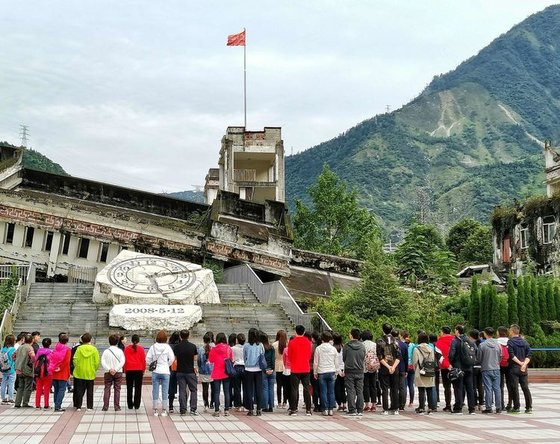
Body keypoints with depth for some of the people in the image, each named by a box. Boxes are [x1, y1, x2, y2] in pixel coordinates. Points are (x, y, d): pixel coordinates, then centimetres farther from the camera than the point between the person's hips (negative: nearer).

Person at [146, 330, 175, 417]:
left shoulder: (153, 347, -4)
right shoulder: (167, 347, -8)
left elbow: (148, 359, -3)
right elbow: (172, 358, -8)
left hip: (155, 371, 1)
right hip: (165, 372, -1)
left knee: (155, 391, 8)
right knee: (165, 391, 6)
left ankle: (155, 410, 10)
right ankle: (164, 410, 8)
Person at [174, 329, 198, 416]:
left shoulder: (177, 347, -2)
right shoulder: (193, 346, -6)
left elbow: (175, 358, 6)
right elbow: (195, 359, 0)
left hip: (180, 372, 2)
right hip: (190, 371, -2)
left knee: (182, 391, 7)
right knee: (193, 390, 6)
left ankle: (183, 410, 7)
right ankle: (193, 409, -2)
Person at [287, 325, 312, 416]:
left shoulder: (292, 342, -8)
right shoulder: (308, 342, -2)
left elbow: (289, 356, 1)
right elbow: (309, 356, 7)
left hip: (295, 370, -2)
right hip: (306, 369, 2)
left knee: (294, 390, 4)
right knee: (306, 389, 8)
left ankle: (293, 409, 4)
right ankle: (308, 410, 8)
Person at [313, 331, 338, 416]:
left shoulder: (318, 348, -4)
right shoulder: (333, 349, 1)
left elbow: (315, 362, 0)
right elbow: (336, 362, 7)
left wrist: (315, 372, 10)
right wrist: (335, 372, 18)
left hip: (321, 372, -1)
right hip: (331, 372, 1)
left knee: (323, 392, 2)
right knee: (331, 391, 5)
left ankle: (325, 409, 0)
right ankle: (331, 409, 4)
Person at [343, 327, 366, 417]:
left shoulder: (346, 346, -10)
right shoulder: (362, 346, -1)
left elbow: (343, 358, 0)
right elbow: (364, 358, 7)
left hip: (349, 372, -3)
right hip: (360, 371, 3)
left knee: (350, 391, 1)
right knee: (360, 391, 8)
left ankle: (352, 410, -1)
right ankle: (360, 410, 9)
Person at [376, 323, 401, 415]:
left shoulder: (380, 341, -3)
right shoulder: (395, 341, 3)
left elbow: (380, 357, -9)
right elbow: (398, 356, -3)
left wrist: (388, 366, -10)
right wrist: (393, 367, -8)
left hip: (384, 369, -2)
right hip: (395, 369, 2)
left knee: (385, 389, 2)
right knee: (395, 389, 8)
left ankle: (386, 409, 0)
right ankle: (395, 409, 9)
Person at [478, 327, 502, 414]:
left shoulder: (482, 345, -11)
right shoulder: (498, 345, 1)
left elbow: (479, 359, -2)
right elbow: (500, 357, 9)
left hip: (486, 369, -3)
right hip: (496, 369, 3)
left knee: (488, 389, 0)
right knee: (497, 388, 8)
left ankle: (488, 408, 2)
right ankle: (498, 407, 10)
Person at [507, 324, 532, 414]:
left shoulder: (510, 342, -6)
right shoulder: (525, 342, 10)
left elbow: (511, 355, -15)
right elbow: (529, 355, 3)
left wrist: (520, 363, -9)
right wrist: (524, 364, -7)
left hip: (514, 368, -5)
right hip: (524, 369, 5)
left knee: (514, 388, -1)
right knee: (525, 387, 9)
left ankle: (516, 407, 0)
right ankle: (529, 407, 8)